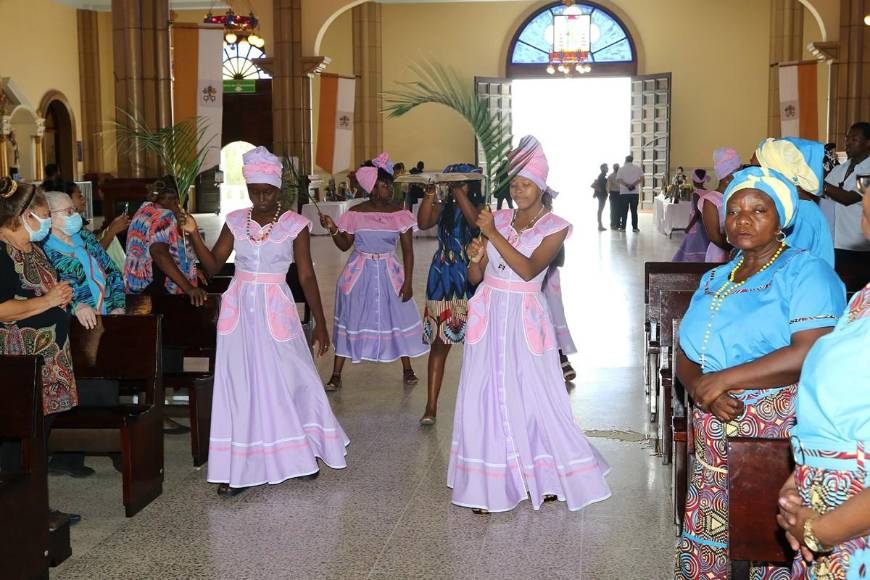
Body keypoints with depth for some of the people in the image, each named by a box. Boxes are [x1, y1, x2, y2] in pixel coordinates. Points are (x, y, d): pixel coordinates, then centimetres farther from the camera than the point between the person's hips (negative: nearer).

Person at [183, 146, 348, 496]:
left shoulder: (295, 224, -4)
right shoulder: (235, 221, 4)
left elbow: (306, 276, -4)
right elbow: (213, 265, 4)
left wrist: (320, 322, -4)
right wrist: (194, 234, -11)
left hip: (276, 310, -2)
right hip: (239, 310, 3)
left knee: (288, 381, 5)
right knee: (240, 386, 4)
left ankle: (302, 453, 26)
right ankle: (239, 467, 10)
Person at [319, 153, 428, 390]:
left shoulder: (400, 215, -5)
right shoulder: (355, 213, -5)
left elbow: (408, 251, -2)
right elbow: (344, 245, 2)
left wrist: (408, 282, -7)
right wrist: (332, 229, -16)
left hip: (389, 273, 1)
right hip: (359, 273, -1)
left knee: (399, 317, 4)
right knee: (350, 319, 3)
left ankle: (407, 369, 23)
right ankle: (336, 374, 11)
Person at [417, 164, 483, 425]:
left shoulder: (481, 207, 1)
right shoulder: (443, 207, 6)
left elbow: (476, 221, -22)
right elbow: (423, 223, -12)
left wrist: (458, 193, -25)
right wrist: (430, 193, -21)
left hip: (471, 279, -1)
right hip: (443, 280, 1)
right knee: (439, 341, 0)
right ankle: (431, 406, 1)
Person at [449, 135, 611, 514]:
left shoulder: (555, 227, -4)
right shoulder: (499, 219, 7)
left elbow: (528, 269, -20)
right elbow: (475, 277, 8)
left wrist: (493, 234, -21)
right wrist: (475, 259, -14)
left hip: (523, 319, -3)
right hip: (488, 315, 4)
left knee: (533, 397, 2)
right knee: (485, 396, 3)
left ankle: (542, 476, 22)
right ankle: (489, 484, 14)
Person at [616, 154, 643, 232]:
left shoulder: (621, 169, 1)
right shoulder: (637, 168, 5)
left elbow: (618, 180, -10)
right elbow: (641, 178, -6)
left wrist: (627, 185, -13)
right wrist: (633, 184, -10)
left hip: (624, 193, -1)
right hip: (635, 192, 1)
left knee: (624, 211, 3)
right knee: (634, 210, 5)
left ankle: (623, 227, 2)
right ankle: (635, 227, 3)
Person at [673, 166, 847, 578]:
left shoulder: (805, 272, -4)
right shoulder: (714, 280, 18)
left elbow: (810, 353, -18)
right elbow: (685, 357, 14)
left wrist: (724, 379, -16)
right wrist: (701, 391, -9)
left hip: (779, 436, -6)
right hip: (715, 438, 6)